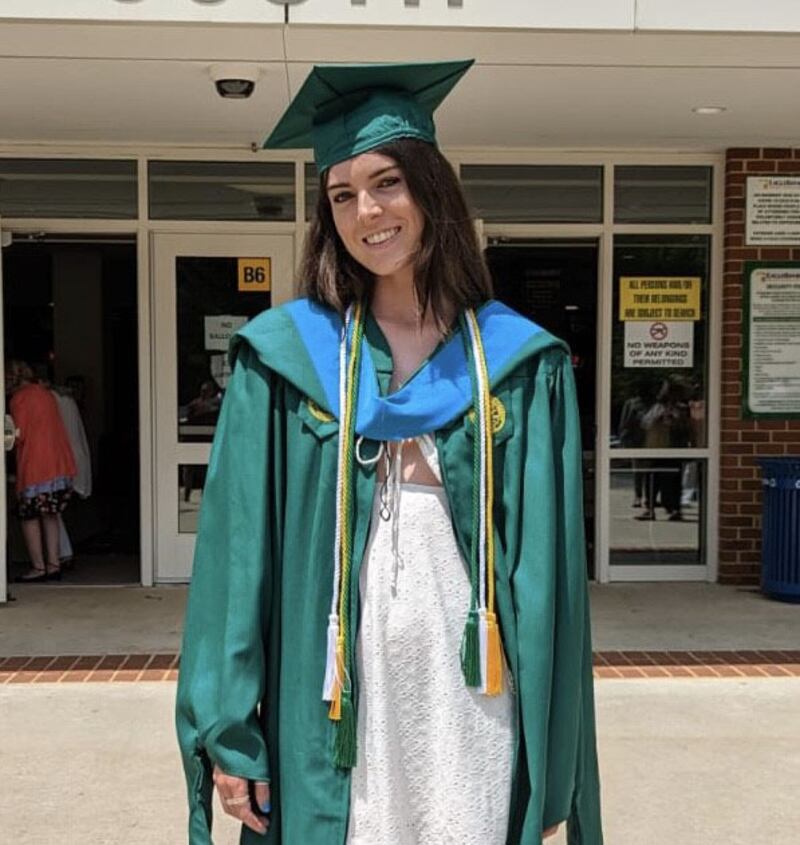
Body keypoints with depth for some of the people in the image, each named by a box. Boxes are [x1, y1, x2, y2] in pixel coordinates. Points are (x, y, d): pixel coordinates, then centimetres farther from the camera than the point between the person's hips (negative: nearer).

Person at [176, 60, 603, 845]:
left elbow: (547, 564, 0)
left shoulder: (518, 365, 1)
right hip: (330, 691, 0)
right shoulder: (286, 354, 0)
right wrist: (226, 730, -8)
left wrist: (552, 764, -2)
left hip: (470, 687, 1)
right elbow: (239, 548, -3)